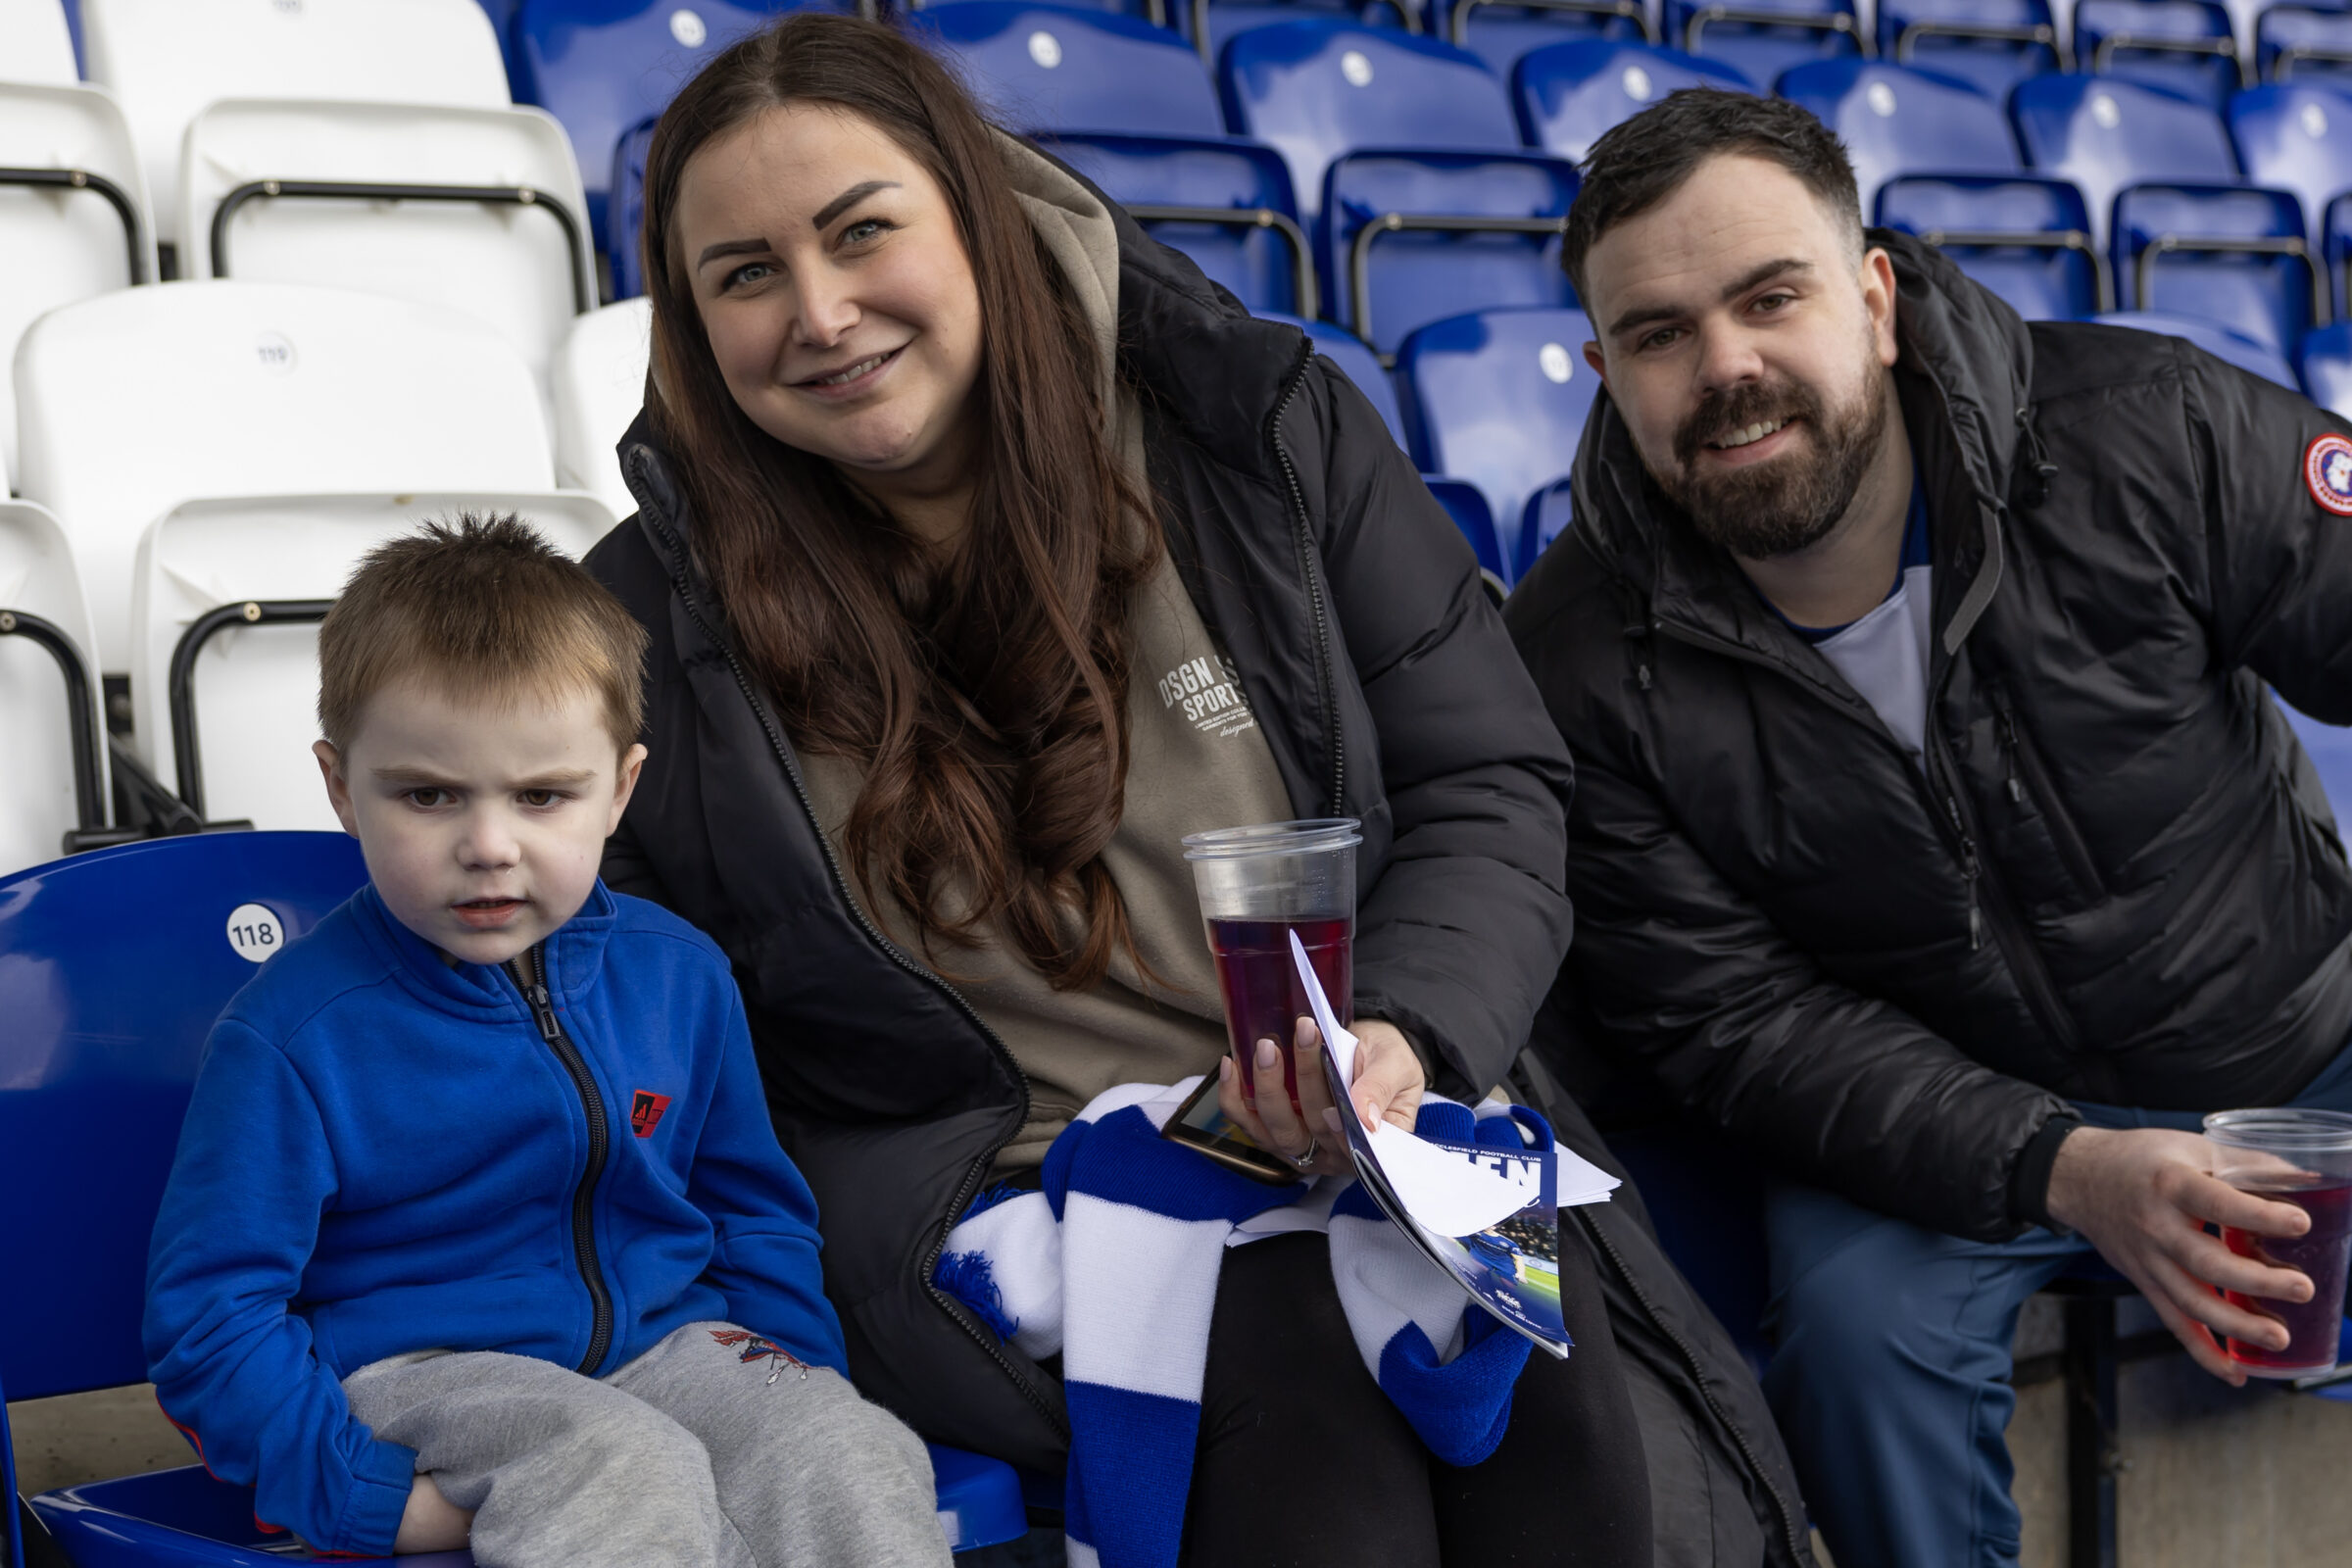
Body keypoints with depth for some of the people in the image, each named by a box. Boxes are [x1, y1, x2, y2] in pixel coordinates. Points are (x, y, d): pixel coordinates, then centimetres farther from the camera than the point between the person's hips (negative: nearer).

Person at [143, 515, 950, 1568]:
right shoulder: (289, 1038, -12)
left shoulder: (679, 974, 4)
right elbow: (209, 1314, -10)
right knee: (632, 1470, -35)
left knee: (857, 1458, -24)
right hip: (413, 1372, -4)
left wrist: (801, 1380, 5)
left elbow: (752, 1209, 19)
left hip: (662, 1341, 5)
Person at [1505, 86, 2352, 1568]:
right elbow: (1728, 1016, -15)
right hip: (1941, 1123, -1)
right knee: (1862, 1314, -29)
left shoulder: (2146, 435, -16)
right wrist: (2063, 1171, -30)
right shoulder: (1586, 668, -15)